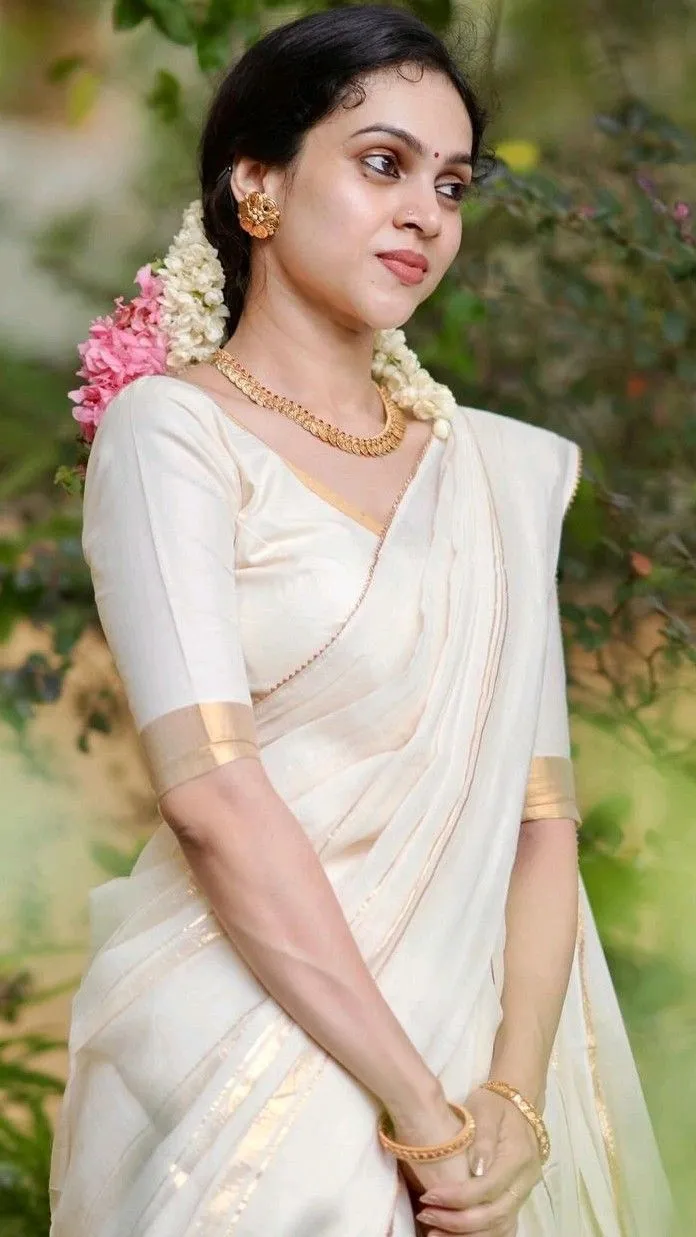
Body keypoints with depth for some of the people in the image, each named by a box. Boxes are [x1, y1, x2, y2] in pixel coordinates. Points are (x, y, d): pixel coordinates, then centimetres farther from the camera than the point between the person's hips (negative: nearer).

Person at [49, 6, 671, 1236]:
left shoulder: (502, 465, 8)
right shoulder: (171, 430, -6)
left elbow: (543, 807, 2)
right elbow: (214, 798, -16)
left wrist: (515, 1098, -13)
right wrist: (420, 1110, -19)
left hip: (478, 1042, 5)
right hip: (247, 1071, -5)